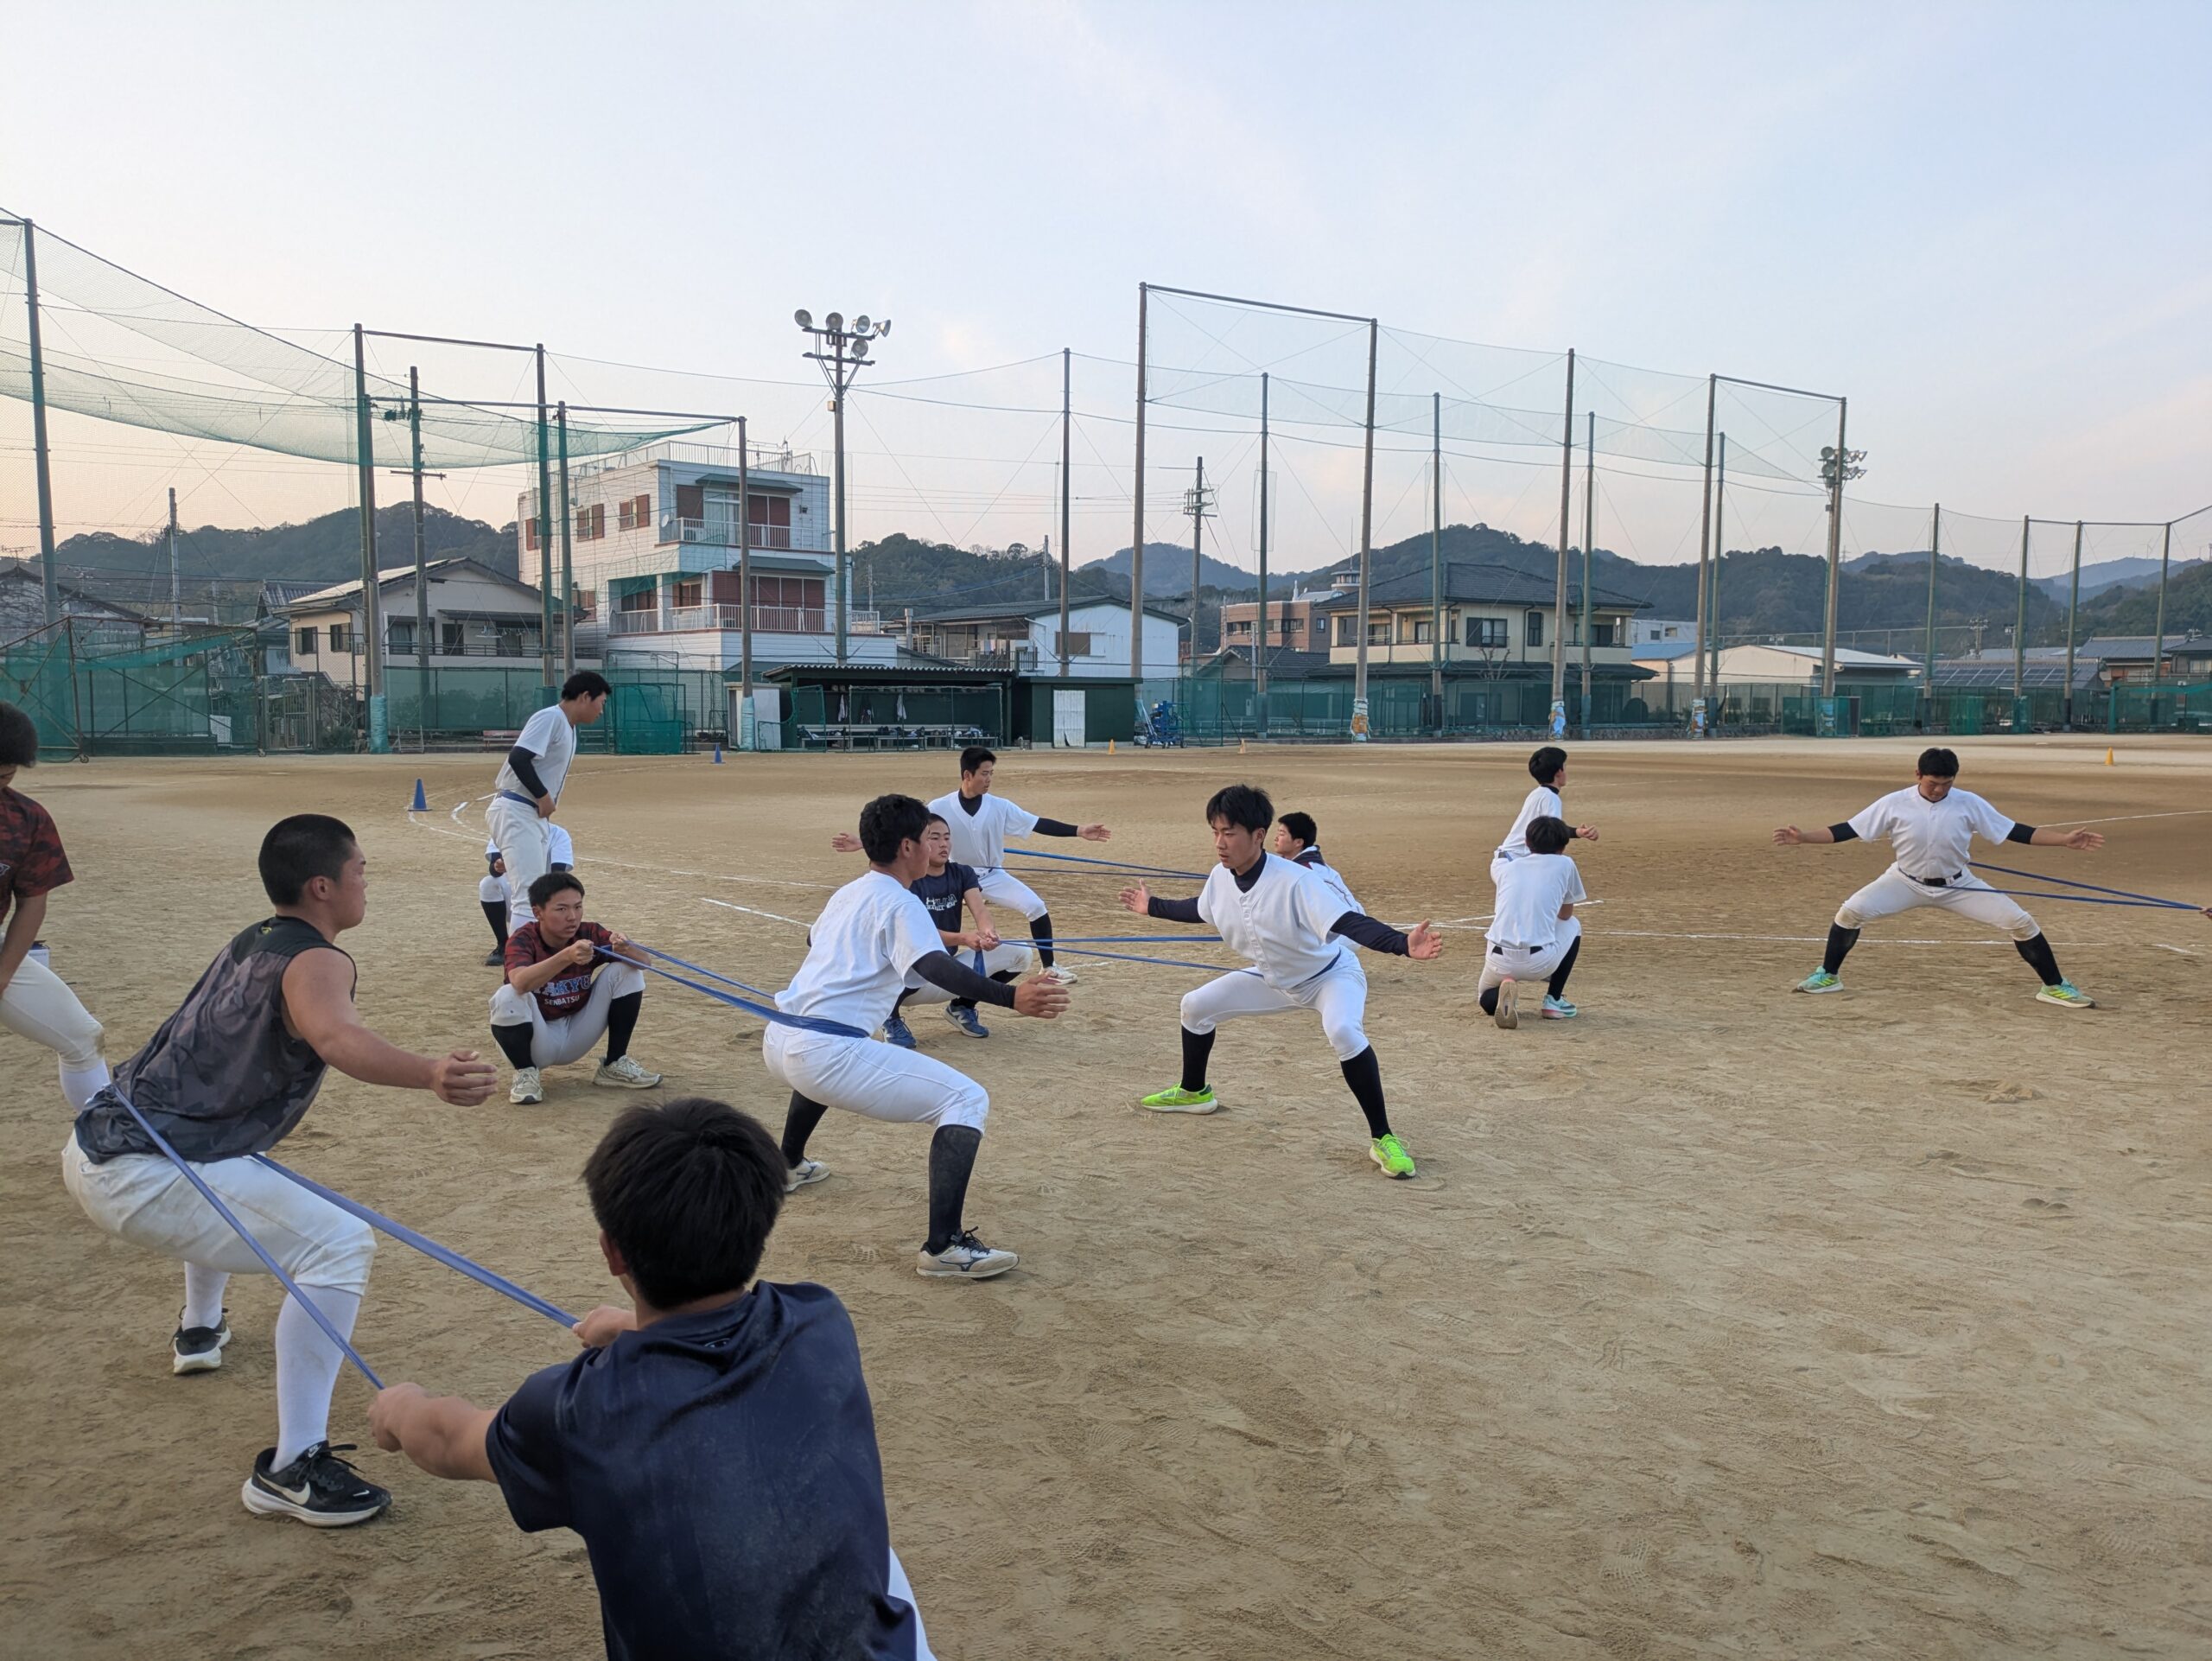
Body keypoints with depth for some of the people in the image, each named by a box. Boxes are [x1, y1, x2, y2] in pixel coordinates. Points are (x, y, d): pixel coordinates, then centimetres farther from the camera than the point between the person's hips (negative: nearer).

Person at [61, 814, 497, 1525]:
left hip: (94, 1148, 10)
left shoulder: (251, 942, 14)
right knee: (339, 1246, -16)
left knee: (225, 1170, 40)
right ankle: (291, 1469, -16)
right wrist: (431, 1075, -56)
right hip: (141, 1178, -10)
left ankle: (200, 1328, 60)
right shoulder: (314, 961, -13)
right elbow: (336, 1037, -38)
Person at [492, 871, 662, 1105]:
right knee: (508, 996, -34)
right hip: (537, 1040, -4)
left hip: (575, 1038, 4)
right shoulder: (523, 939, -20)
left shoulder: (590, 934, -9)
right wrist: (566, 956, -56)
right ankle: (526, 1073, -8)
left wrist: (624, 950, -42)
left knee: (627, 971, -11)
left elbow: (643, 961, -18)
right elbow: (520, 982, -42)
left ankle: (614, 1065, 2)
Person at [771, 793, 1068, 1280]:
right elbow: (939, 969, -24)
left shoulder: (846, 894, 19)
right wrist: (1011, 997, -37)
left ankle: (788, 1165, 60)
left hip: (777, 1044, 10)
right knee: (966, 1100, -9)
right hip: (826, 1054, -10)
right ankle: (944, 1247, -18)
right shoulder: (898, 902, -5)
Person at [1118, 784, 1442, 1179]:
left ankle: (1383, 1138, -24)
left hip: (1331, 974, -7)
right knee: (1196, 1005, 6)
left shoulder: (1295, 882, -36)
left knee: (1342, 1031, -37)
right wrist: (1153, 907, 20)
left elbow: (1350, 922, -44)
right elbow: (1200, 910, 10)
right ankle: (1194, 1092, 32)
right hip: (1274, 979, 7)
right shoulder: (1220, 878, -14)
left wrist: (1403, 944, -60)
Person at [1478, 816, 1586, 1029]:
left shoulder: (1510, 867, 20)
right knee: (1573, 925, 31)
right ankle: (1553, 1000, 21)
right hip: (1540, 962, -2)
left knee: (1486, 1001, 34)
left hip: (1499, 960, 2)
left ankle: (1503, 997, -5)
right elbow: (1565, 915, 22)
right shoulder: (1564, 864, 11)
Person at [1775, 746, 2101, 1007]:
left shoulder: (1969, 804, -15)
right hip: (1907, 882, -1)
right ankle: (1828, 976, -1)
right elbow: (1847, 830, -15)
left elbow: (2014, 832, -9)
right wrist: (1803, 836, -28)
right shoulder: (1894, 804, -17)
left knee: (2021, 922, -9)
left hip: (1958, 885, 1)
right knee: (1851, 912, -20)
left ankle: (2055, 987, 10)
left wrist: (2065, 840, -17)